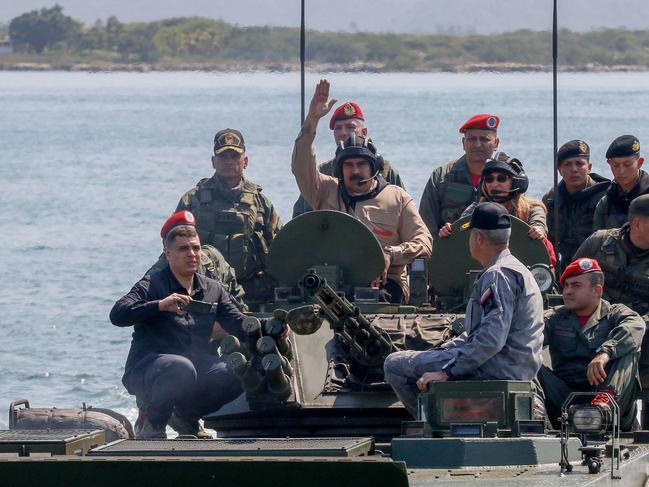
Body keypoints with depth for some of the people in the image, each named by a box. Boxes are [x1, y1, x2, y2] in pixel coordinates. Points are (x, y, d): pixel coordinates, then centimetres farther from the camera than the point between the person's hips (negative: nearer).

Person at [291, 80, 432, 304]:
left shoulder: (397, 198, 14)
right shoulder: (327, 191, 19)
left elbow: (423, 243, 9)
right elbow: (301, 167, 2)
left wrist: (391, 255, -11)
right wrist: (312, 120, -8)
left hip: (383, 283, -1)